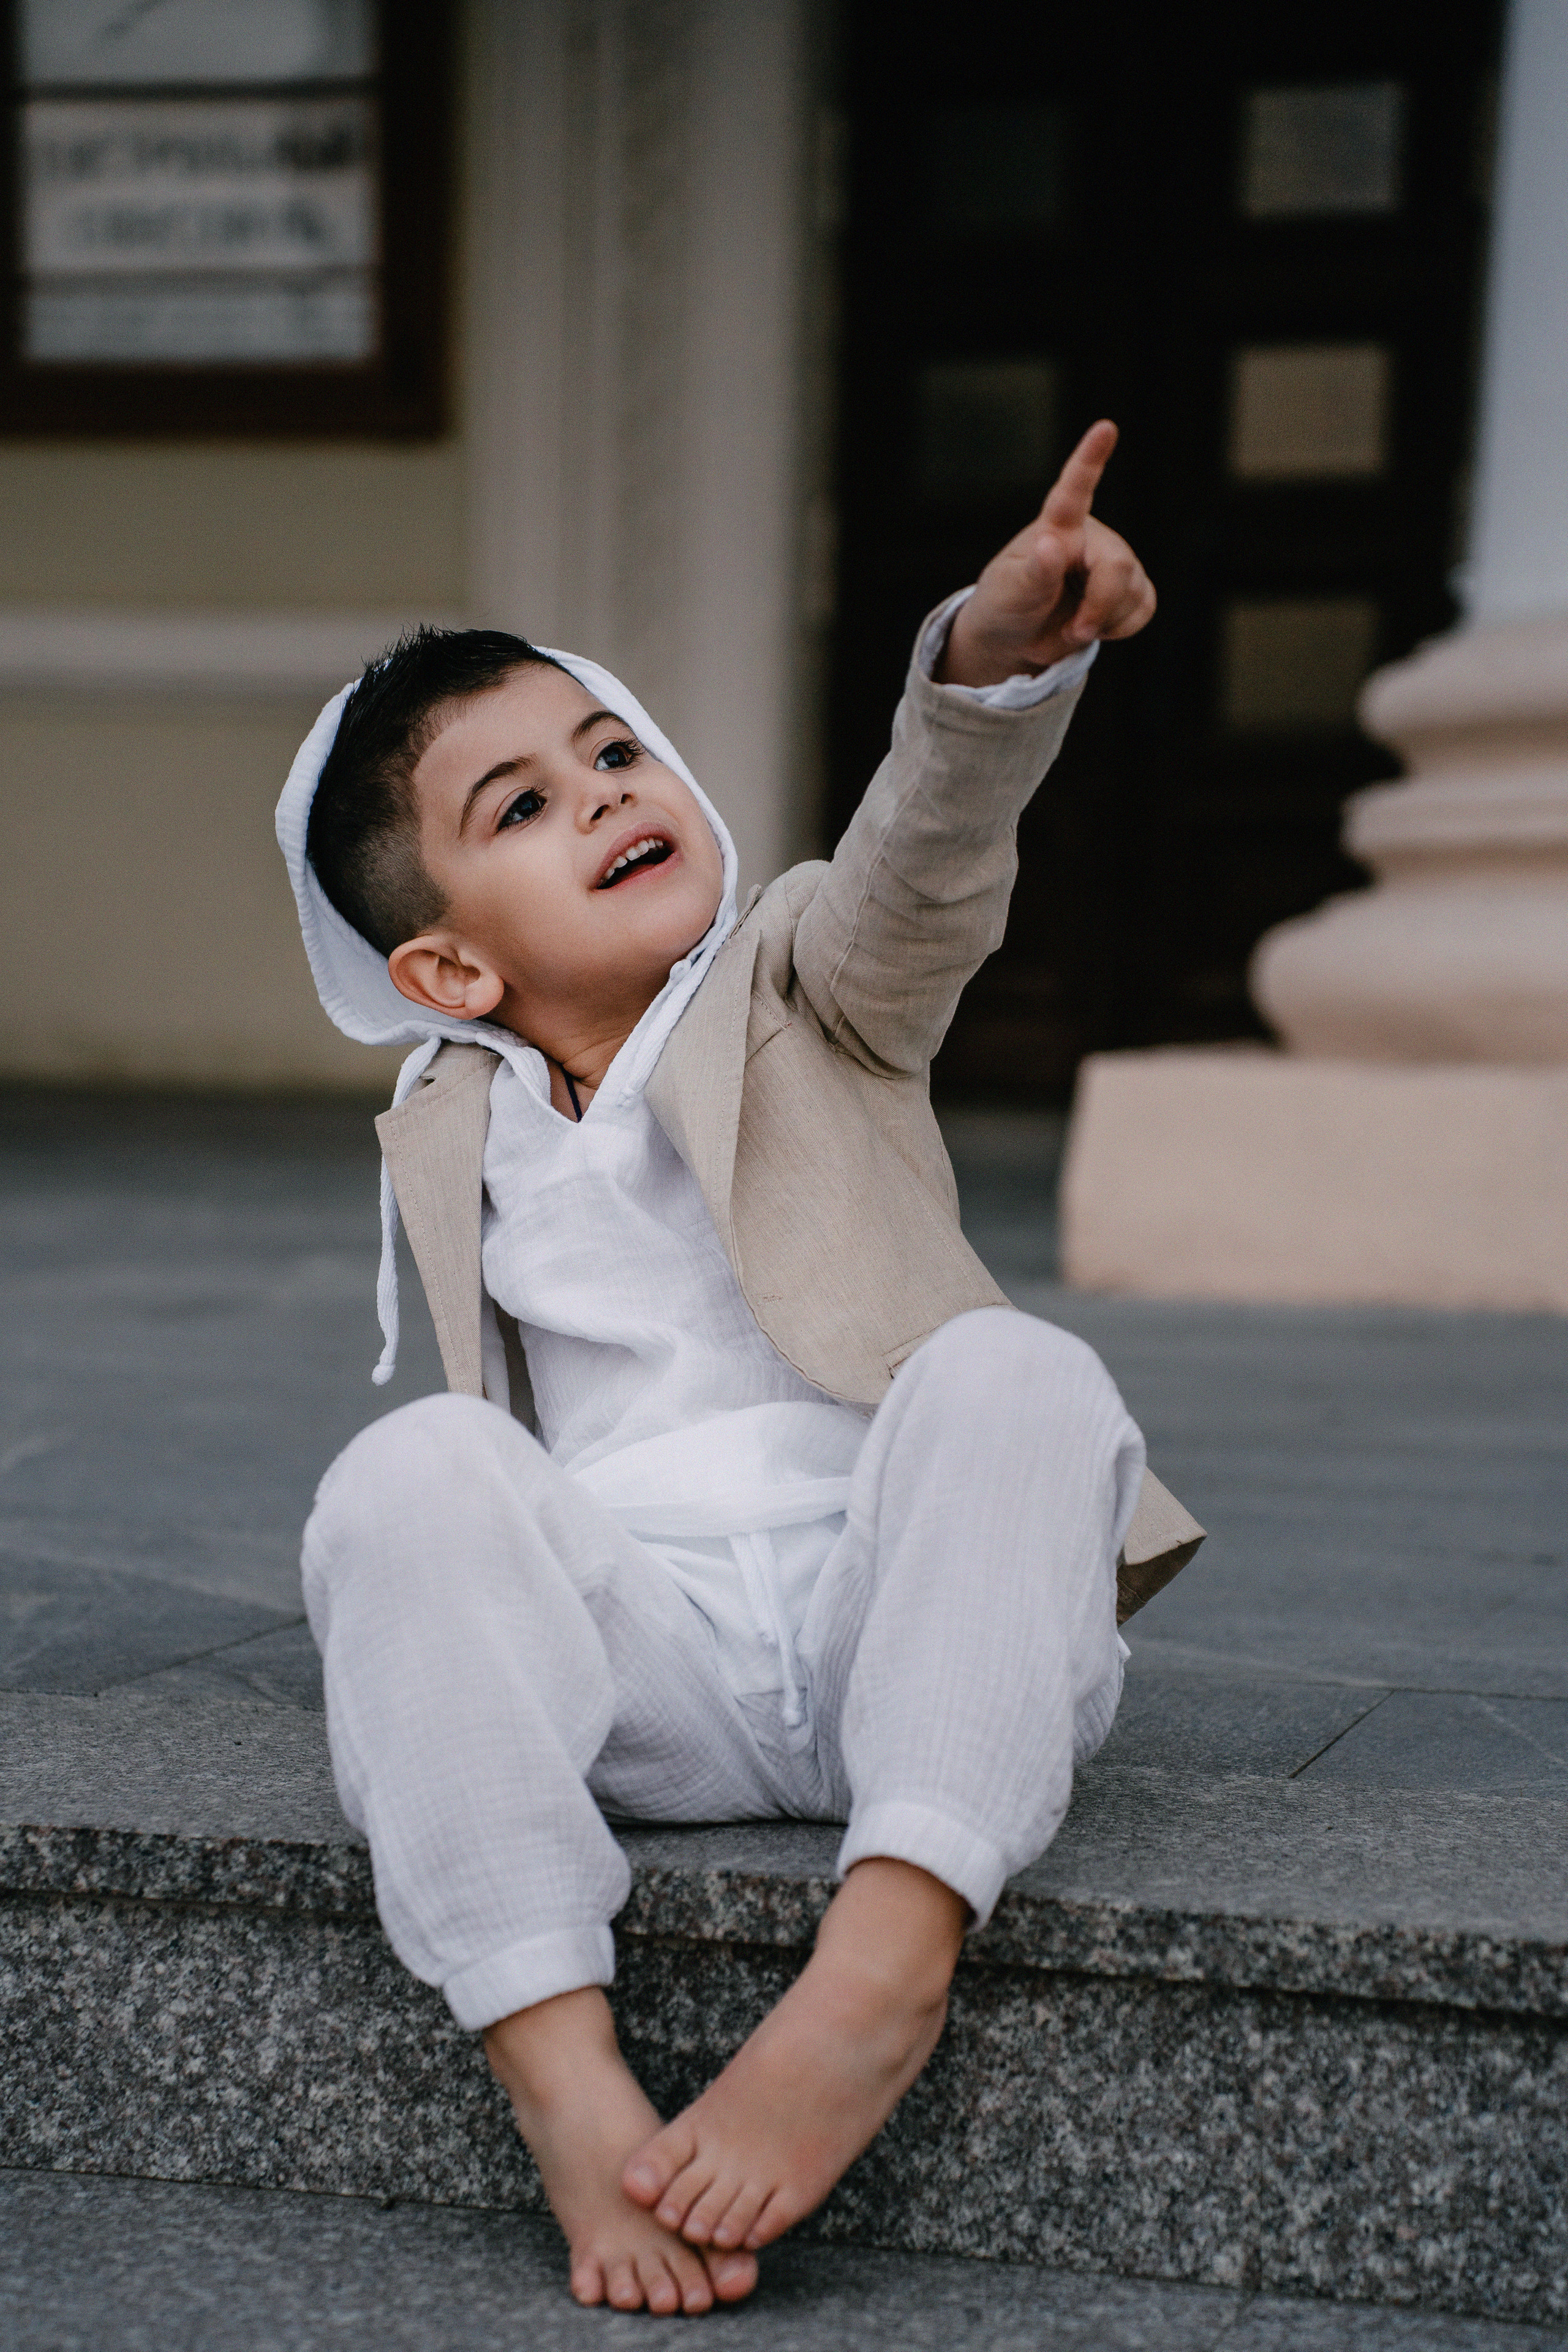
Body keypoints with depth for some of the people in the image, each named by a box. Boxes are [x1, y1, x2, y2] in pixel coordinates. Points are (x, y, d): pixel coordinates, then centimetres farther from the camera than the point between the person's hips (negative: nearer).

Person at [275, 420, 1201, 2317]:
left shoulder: (807, 996, 12)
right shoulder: (446, 1142, 18)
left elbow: (922, 859, -11)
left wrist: (999, 657, -31)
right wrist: (449, 1626, 10)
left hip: (903, 1648, -1)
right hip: (643, 1681, 1)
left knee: (1015, 1376, -29)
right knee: (405, 1472, -26)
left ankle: (886, 1961, -41)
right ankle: (564, 2076, -34)